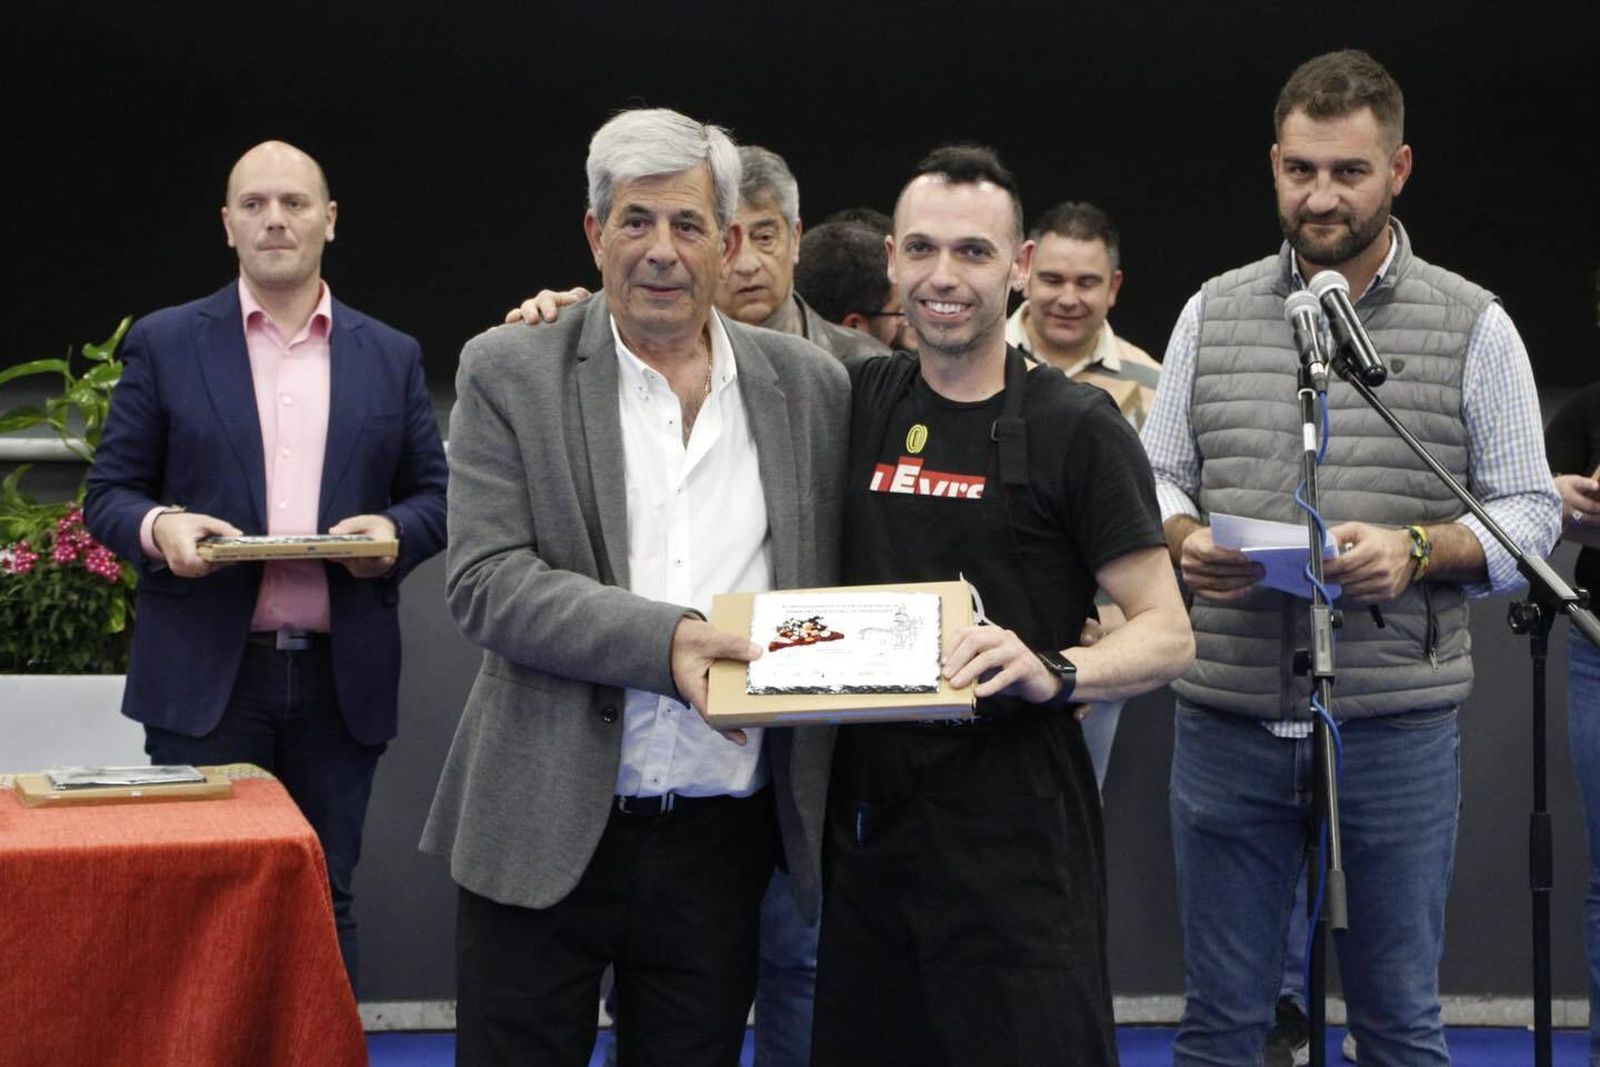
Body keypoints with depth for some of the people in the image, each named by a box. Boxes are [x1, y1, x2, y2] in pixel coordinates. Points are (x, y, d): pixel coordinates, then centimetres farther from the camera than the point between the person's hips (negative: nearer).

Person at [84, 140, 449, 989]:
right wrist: (158, 528, -17)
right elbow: (109, 493, 5)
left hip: (341, 679, 2)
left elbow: (434, 494, 12)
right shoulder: (165, 344, 5)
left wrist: (397, 531, -10)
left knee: (324, 902, 7)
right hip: (206, 675, -2)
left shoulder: (391, 357, 11)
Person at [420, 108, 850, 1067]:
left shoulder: (810, 386, 7)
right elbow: (487, 582, -11)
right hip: (548, 829, -2)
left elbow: (845, 581, 13)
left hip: (724, 838, 2)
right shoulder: (508, 373, -1)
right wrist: (664, 638, -22)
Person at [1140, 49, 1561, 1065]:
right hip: (1229, 719, 2)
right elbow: (1155, 478, 12)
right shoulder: (1213, 312, 9)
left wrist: (1417, 550, -18)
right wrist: (1186, 539, -10)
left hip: (1399, 727, -2)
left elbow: (1529, 513, 1)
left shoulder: (1472, 325, 2)